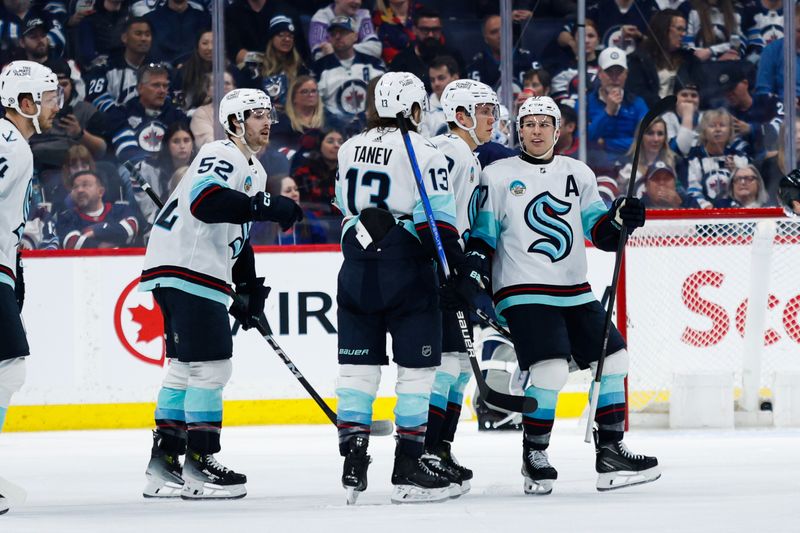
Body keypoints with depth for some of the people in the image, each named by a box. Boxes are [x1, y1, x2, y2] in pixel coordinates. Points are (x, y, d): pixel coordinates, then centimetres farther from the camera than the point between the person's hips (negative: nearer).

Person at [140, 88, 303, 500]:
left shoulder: (254, 171, 21)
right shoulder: (220, 157, -12)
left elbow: (238, 234, 27)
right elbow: (206, 202, -31)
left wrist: (249, 290, 21)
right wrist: (267, 206, -35)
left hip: (204, 275, 11)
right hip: (184, 269, -11)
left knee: (186, 368, 14)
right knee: (209, 366, -11)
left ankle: (164, 465, 19)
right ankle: (199, 464, -9)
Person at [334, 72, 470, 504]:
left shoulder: (350, 149, 9)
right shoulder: (422, 153, -9)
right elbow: (438, 221, -13)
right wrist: (460, 268, -9)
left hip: (356, 273, 5)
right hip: (407, 273, -5)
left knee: (358, 367, 9)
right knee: (416, 369, 2)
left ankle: (353, 466, 6)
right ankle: (408, 469, 1)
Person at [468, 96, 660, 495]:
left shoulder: (578, 174, 12)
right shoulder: (498, 176, 1)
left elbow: (599, 232, 11)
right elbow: (483, 234, 1)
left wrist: (619, 219, -9)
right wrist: (474, 269, -14)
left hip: (574, 293, 6)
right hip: (524, 294, -6)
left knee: (613, 358, 4)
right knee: (551, 368, -20)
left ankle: (610, 454, 15)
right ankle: (534, 457, -4)